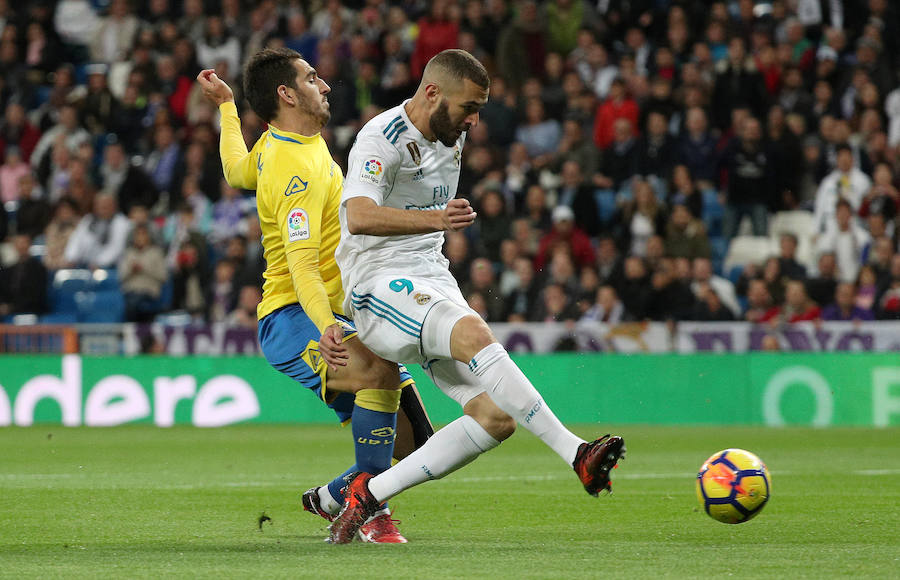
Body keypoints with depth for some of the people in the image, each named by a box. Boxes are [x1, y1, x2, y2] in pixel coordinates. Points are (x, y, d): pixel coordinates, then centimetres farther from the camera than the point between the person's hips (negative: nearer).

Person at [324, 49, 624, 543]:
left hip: (433, 282, 9)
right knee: (474, 334, -36)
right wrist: (437, 220, -42)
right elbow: (359, 218, -31)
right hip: (380, 286, -8)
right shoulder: (380, 140, -12)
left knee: (496, 419, -9)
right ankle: (576, 453, -41)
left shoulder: (450, 138, 14)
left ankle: (368, 494, -4)